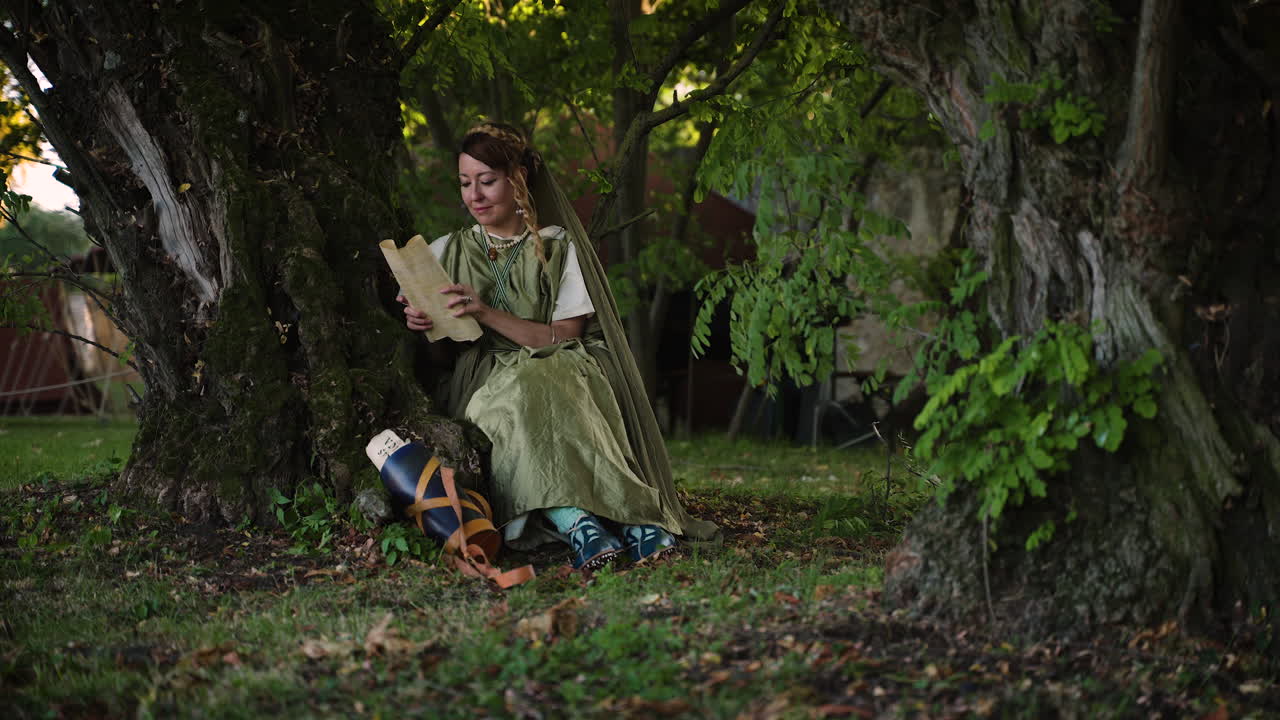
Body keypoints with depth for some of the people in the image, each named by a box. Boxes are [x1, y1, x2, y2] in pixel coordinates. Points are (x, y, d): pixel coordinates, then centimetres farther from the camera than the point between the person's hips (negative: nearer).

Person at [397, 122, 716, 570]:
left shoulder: (558, 247, 9)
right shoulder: (446, 253, 18)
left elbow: (565, 337, -2)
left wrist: (487, 314, -14)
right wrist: (416, 324, -7)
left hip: (558, 374, -1)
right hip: (483, 389, 1)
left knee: (545, 384, -38)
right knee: (521, 397, -36)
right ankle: (579, 525, -55)